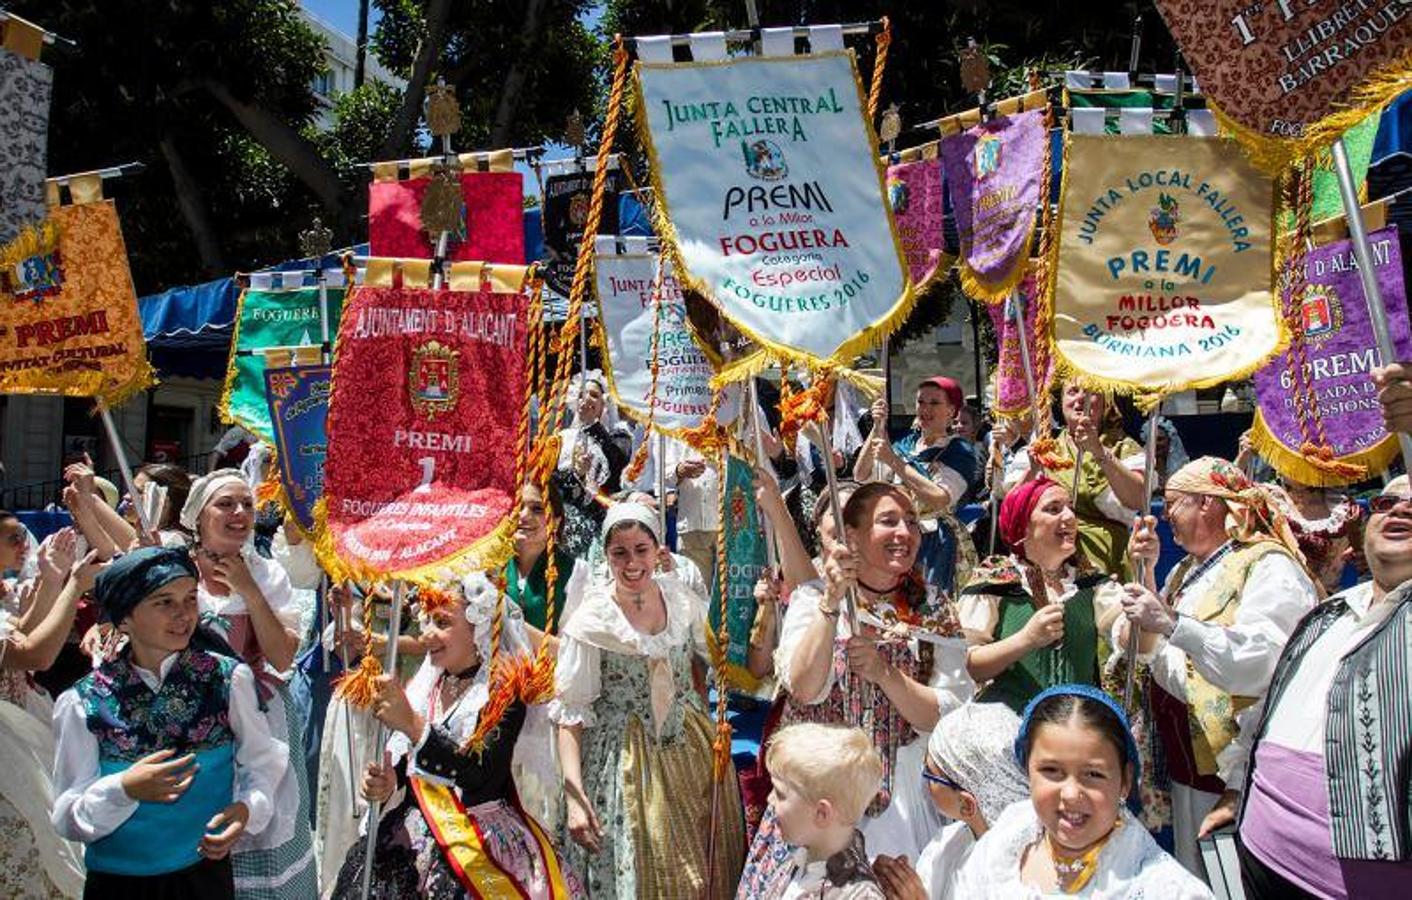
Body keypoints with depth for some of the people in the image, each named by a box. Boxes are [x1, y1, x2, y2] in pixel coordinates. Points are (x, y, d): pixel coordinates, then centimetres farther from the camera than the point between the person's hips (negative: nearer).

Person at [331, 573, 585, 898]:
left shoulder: (505, 690, -7)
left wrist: (413, 724, -26)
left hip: (481, 840, -5)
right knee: (363, 872, -15)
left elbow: (483, 774, -19)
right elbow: (401, 762, 13)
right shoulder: (425, 685, 10)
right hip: (415, 831, 5)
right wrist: (388, 783, -9)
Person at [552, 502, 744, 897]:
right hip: (627, 760, -4)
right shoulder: (591, 620, -15)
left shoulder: (680, 598, -2)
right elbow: (570, 713, -15)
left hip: (691, 748, 4)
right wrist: (575, 797, -20)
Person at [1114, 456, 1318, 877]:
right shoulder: (1187, 570, 14)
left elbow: (1264, 661, -29)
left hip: (1234, 765, -8)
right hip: (1186, 763, 8)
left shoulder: (1270, 567, -12)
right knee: (1190, 884, 16)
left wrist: (1171, 624, -33)